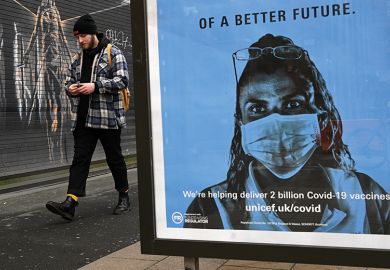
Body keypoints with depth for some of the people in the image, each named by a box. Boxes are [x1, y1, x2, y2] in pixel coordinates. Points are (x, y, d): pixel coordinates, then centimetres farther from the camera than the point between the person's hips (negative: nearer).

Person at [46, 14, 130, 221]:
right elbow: (69, 80, 24)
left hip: (108, 118, -5)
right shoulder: (78, 58, 17)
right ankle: (70, 203, -10)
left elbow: (122, 79, -12)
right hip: (83, 119, 5)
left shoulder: (113, 53, -2)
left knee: (114, 158, 6)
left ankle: (124, 198, 22)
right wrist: (70, 88, -1)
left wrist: (95, 86, -20)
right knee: (79, 159, -3)